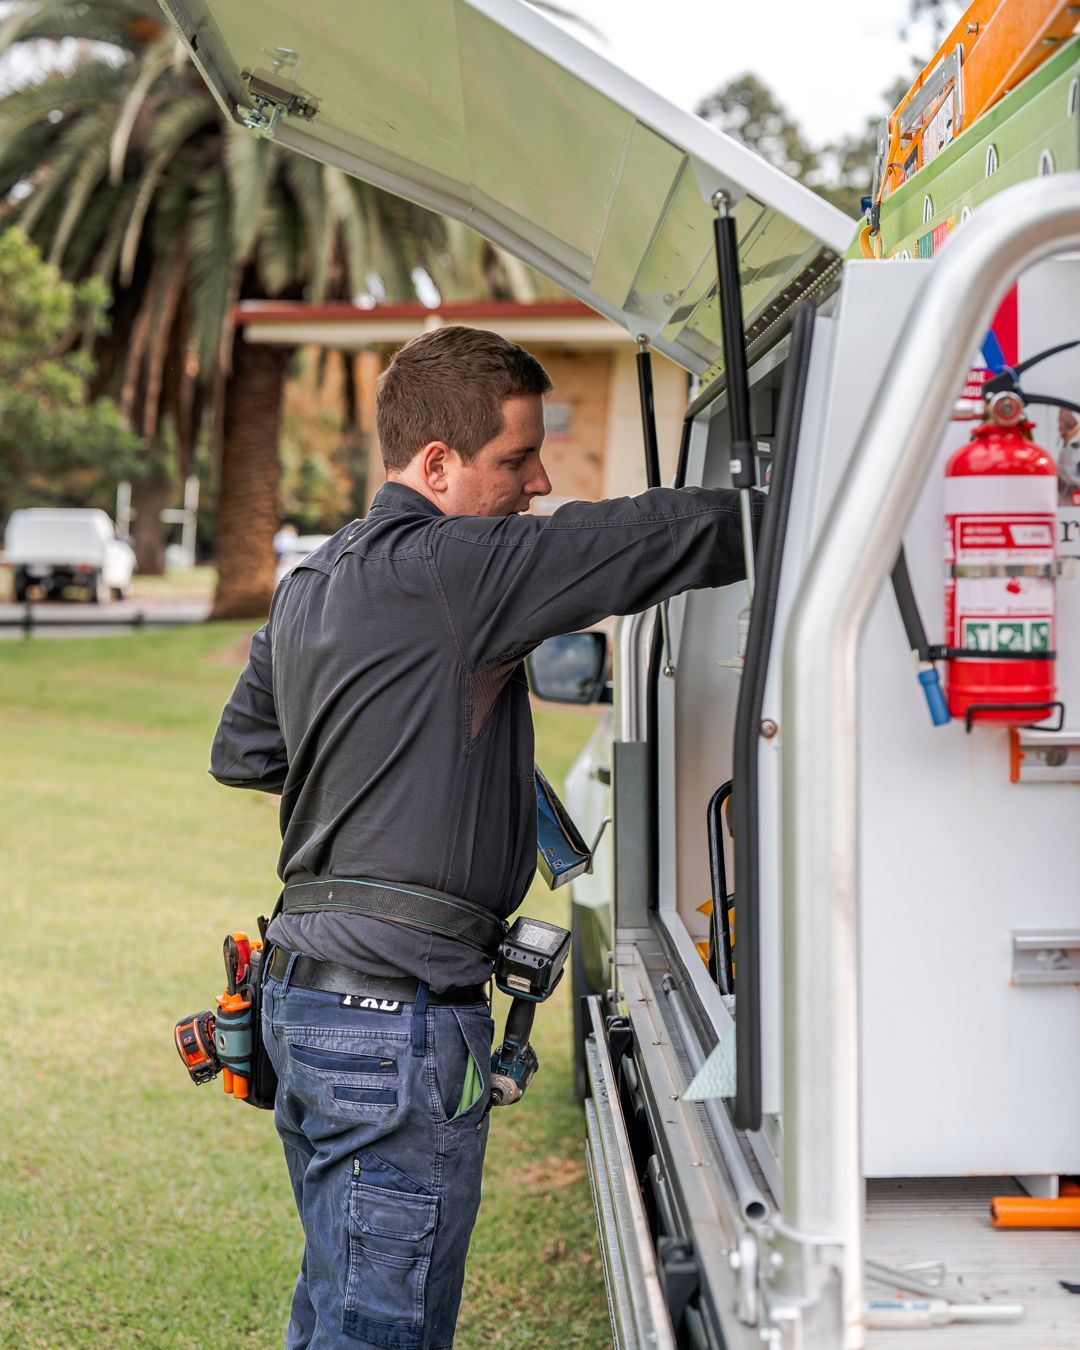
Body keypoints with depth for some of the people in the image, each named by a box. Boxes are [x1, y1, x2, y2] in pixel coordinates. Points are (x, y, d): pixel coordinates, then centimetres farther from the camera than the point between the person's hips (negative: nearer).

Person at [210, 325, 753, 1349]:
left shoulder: (309, 584, 14)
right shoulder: (445, 569, -16)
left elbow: (239, 751, 26)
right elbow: (668, 535, -19)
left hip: (305, 993, 10)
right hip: (399, 1011, -10)